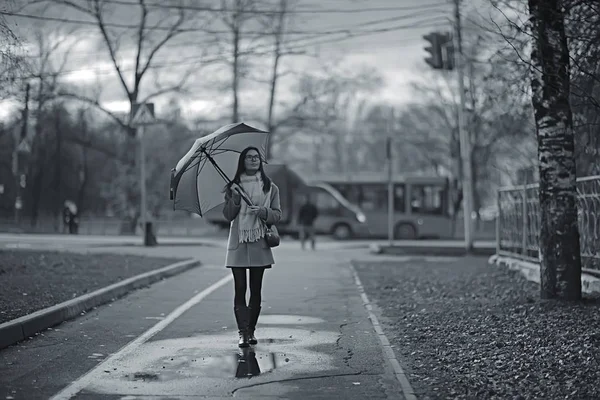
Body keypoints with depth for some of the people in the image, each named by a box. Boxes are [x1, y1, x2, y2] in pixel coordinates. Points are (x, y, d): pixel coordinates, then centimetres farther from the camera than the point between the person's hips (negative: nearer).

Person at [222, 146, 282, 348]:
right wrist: (235, 199, -14)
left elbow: (277, 215, 5)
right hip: (238, 244, -1)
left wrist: (263, 211, -13)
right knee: (240, 289, -5)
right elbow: (227, 216, 2)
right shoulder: (233, 187, 8)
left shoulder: (270, 188, 8)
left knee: (256, 289, 3)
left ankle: (251, 331, 12)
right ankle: (242, 333, -7)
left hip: (259, 244, 1)